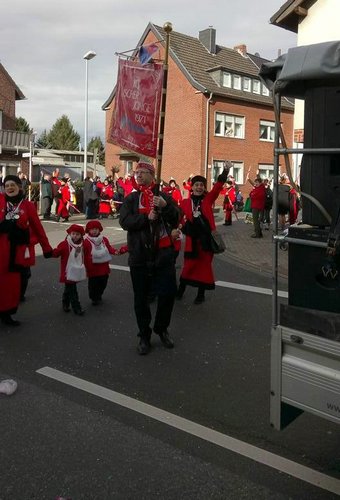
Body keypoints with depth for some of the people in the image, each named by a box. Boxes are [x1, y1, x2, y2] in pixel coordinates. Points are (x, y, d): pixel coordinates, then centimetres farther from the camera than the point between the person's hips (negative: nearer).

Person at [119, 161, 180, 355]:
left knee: (168, 293, 4)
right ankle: (144, 335, 23)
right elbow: (124, 221, -7)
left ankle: (162, 328, 28)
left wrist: (165, 206, -18)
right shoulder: (131, 199, 7)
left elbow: (176, 219, -1)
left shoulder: (164, 197, 7)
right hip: (140, 255, 0)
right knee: (141, 297, 7)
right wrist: (146, 217, -18)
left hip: (164, 254, 0)